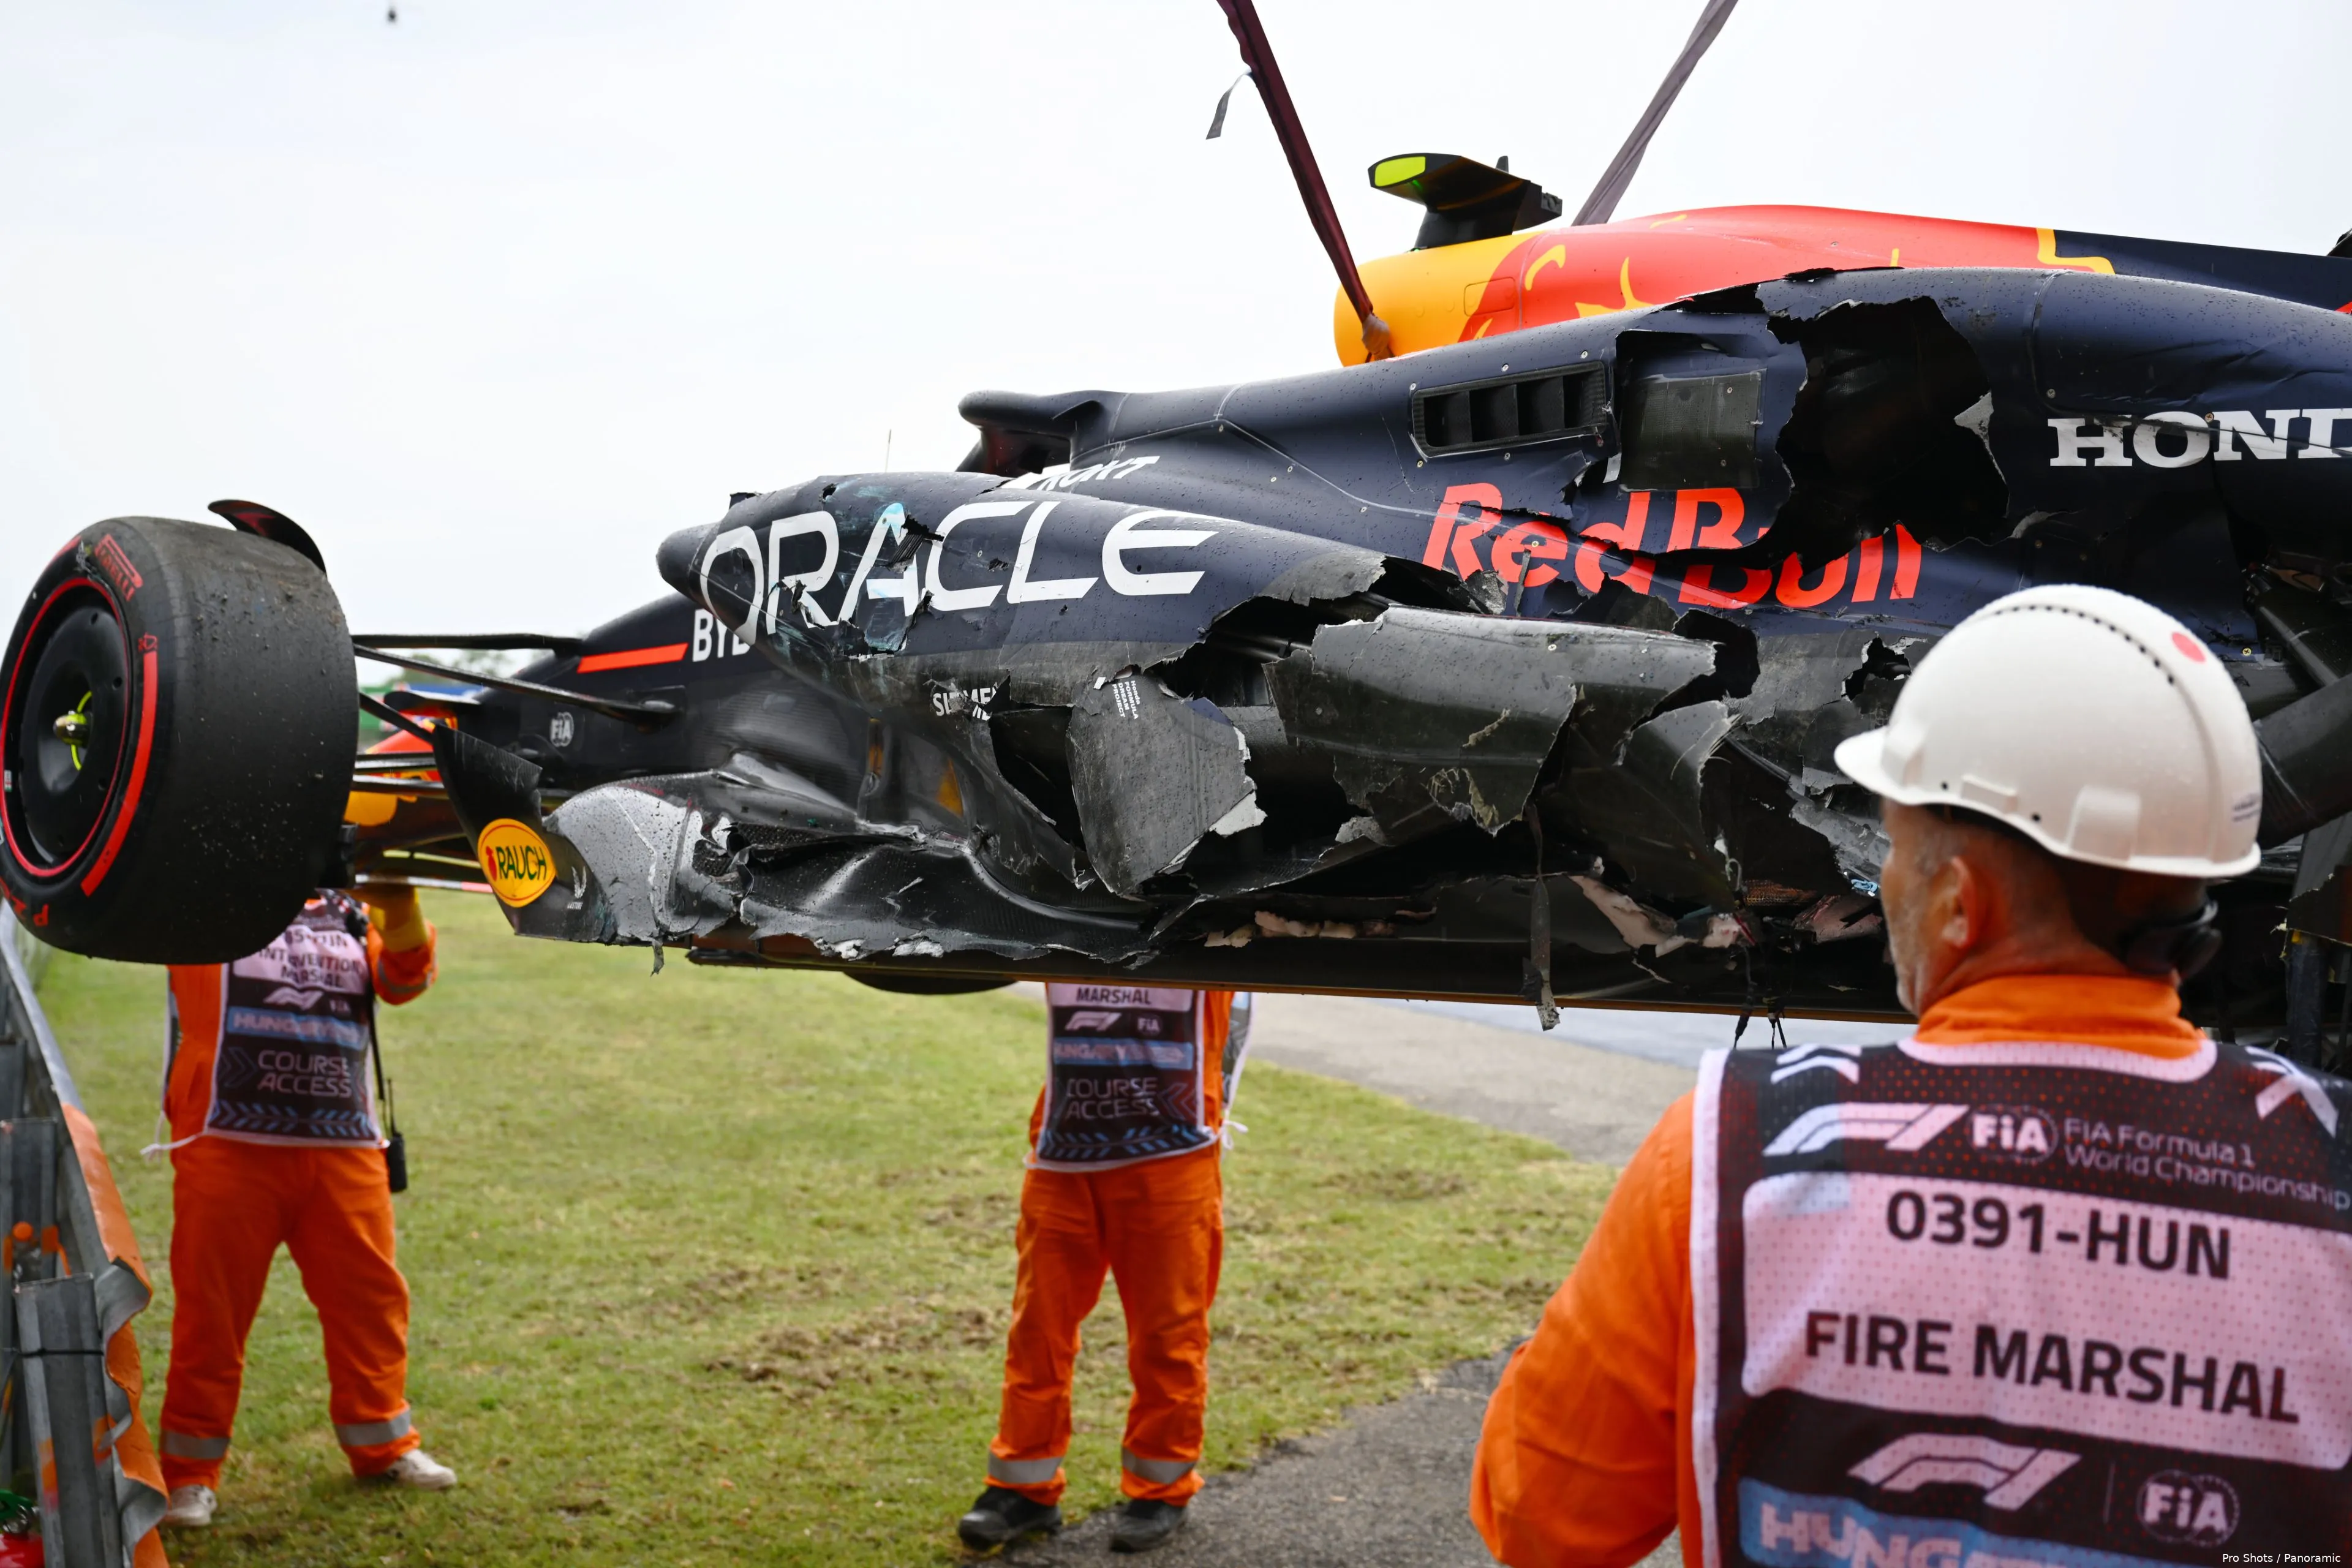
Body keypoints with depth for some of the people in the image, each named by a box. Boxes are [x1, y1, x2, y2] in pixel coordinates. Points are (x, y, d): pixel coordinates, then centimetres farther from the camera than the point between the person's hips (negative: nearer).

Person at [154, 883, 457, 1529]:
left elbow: (404, 980, 1)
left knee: (371, 1294, 10)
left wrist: (402, 912, -19)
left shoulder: (351, 905, 13)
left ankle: (381, 1443, 27)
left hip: (345, 1144, 4)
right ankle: (188, 1471, 12)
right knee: (212, 1305, 1)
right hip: (229, 1143, -4)